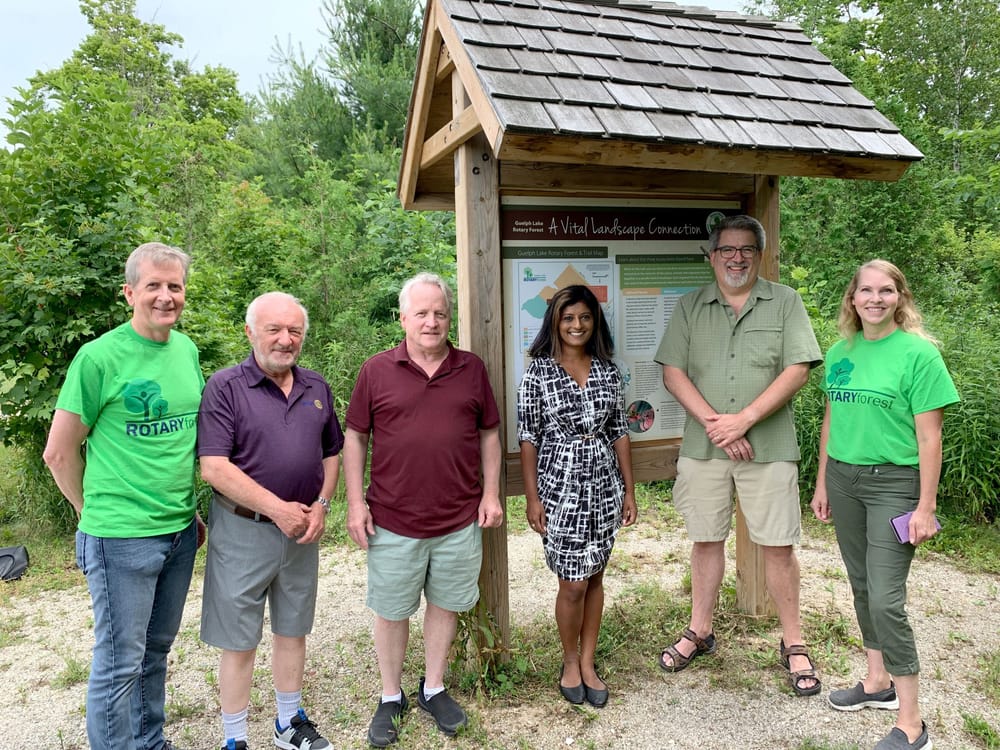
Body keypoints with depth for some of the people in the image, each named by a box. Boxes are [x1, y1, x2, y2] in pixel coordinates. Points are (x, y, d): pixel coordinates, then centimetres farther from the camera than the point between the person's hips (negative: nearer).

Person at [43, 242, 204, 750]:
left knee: (157, 649, 20)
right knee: (120, 663, 6)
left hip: (180, 533, 6)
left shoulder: (187, 350, 5)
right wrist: (97, 513, 3)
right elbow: (59, 452, -6)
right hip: (122, 537, -6)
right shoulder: (99, 357, -13)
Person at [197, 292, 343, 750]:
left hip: (302, 531, 5)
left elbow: (331, 453, 13)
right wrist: (278, 509, -19)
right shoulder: (225, 386, -11)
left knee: (293, 631, 18)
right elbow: (213, 467, -18)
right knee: (239, 642, 8)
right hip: (243, 531, -5)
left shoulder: (316, 388, 5)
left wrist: (321, 506, -3)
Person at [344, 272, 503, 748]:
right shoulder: (376, 371, -3)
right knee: (391, 610, 12)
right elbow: (355, 438, 2)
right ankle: (390, 698, 33)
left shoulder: (472, 369, 3)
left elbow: (488, 434, 8)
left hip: (460, 521, 2)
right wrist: (355, 502, -3)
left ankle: (434, 689, 36)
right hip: (393, 521, -1)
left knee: (445, 603, 16)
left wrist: (491, 494, 2)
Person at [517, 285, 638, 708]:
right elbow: (528, 438, -5)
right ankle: (570, 662, 26)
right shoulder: (539, 372, -6)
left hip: (604, 484, 4)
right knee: (573, 584, 1)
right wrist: (532, 498, -8)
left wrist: (629, 490, 7)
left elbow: (619, 432, 8)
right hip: (560, 485, -4)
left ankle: (588, 663, 29)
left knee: (595, 577, 12)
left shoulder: (607, 371, 5)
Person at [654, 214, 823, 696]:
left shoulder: (785, 302, 2)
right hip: (703, 446, 2)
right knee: (706, 539, 12)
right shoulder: (690, 307, 8)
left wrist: (744, 419, -15)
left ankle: (793, 643, 21)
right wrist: (712, 422, -12)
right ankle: (700, 632, 28)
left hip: (768, 447, -2)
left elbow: (797, 371, -6)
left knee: (778, 544, 3)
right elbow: (672, 372, 0)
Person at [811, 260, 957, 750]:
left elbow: (928, 437, -11)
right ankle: (878, 682, 33)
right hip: (844, 477, 6)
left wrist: (925, 506, -13)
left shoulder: (918, 352, -10)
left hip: (893, 483, -5)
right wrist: (822, 483, 14)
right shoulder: (840, 352, 6)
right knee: (862, 585, 15)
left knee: (886, 600, -7)